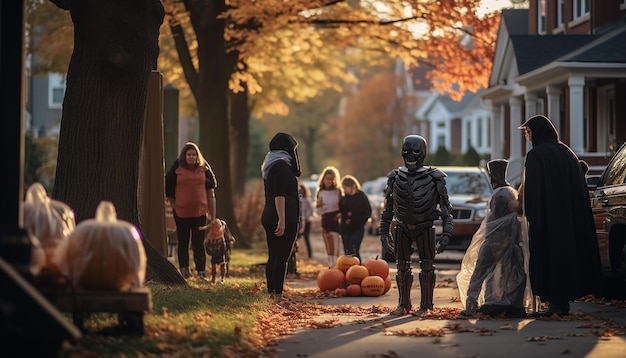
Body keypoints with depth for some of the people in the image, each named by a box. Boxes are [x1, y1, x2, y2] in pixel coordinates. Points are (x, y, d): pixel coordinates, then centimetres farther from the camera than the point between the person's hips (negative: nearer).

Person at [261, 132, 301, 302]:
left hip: (268, 216, 9)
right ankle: (277, 295, -10)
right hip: (284, 218, -9)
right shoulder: (282, 165, -11)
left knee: (273, 257, 11)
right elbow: (279, 195, -20)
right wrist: (282, 220, -24)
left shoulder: (270, 165, 18)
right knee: (281, 258, -8)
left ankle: (271, 293, 13)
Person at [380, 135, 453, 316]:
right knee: (402, 267, 6)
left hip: (425, 229, -3)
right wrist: (384, 232, 8)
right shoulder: (395, 177, 1)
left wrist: (446, 234, -12)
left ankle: (425, 306, 8)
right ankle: (403, 305, 15)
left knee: (427, 267, 1)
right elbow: (388, 209, 10)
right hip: (402, 229, 3)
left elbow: (446, 208, -5)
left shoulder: (434, 178, -7)